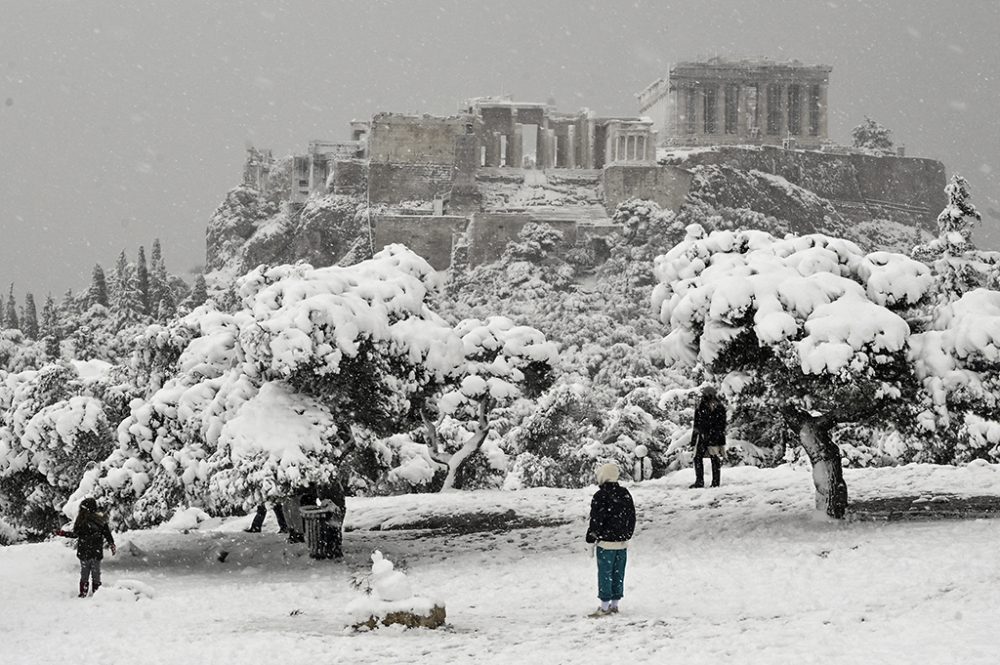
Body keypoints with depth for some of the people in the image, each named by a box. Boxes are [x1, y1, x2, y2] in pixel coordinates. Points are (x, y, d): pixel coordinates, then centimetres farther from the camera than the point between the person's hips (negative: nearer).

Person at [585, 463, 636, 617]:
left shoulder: (600, 496, -15)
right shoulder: (625, 494, 7)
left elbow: (596, 519, -14)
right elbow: (632, 516, 13)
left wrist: (592, 538, -5)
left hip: (606, 542, -7)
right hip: (622, 542, 7)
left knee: (605, 574, -1)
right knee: (618, 574, 12)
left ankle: (605, 606, 0)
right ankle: (614, 604, 18)